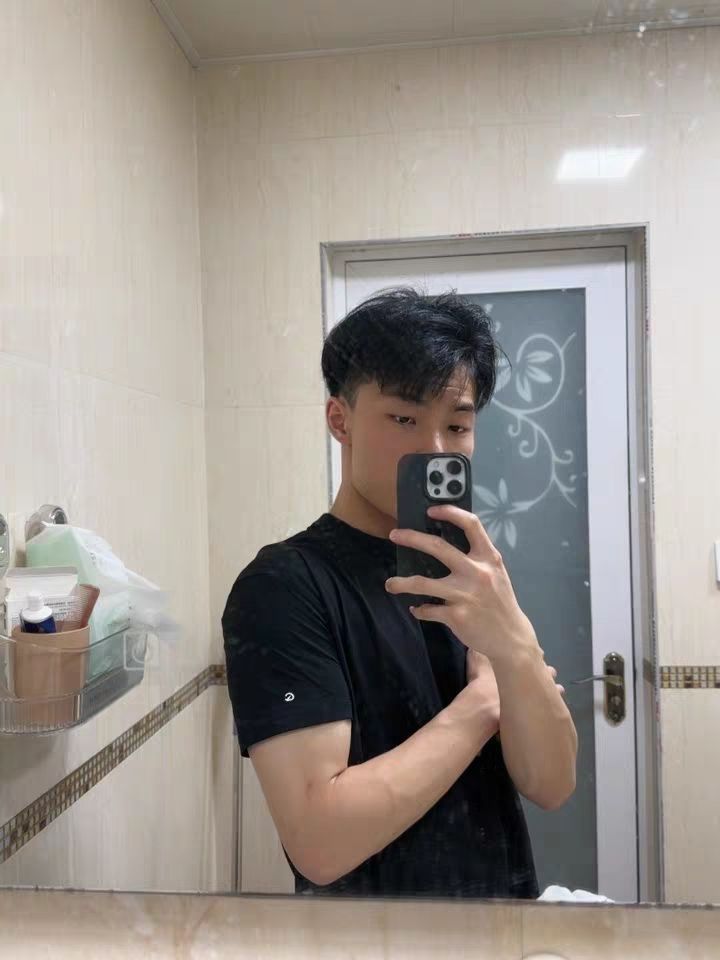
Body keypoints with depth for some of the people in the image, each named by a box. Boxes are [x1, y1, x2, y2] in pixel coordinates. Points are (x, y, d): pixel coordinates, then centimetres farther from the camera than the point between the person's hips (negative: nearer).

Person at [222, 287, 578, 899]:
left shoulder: (467, 574, -3)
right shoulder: (282, 586, -21)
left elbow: (551, 786, -11)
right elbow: (320, 843, -28)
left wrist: (515, 648, -30)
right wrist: (482, 702, -19)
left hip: (506, 886, 5)